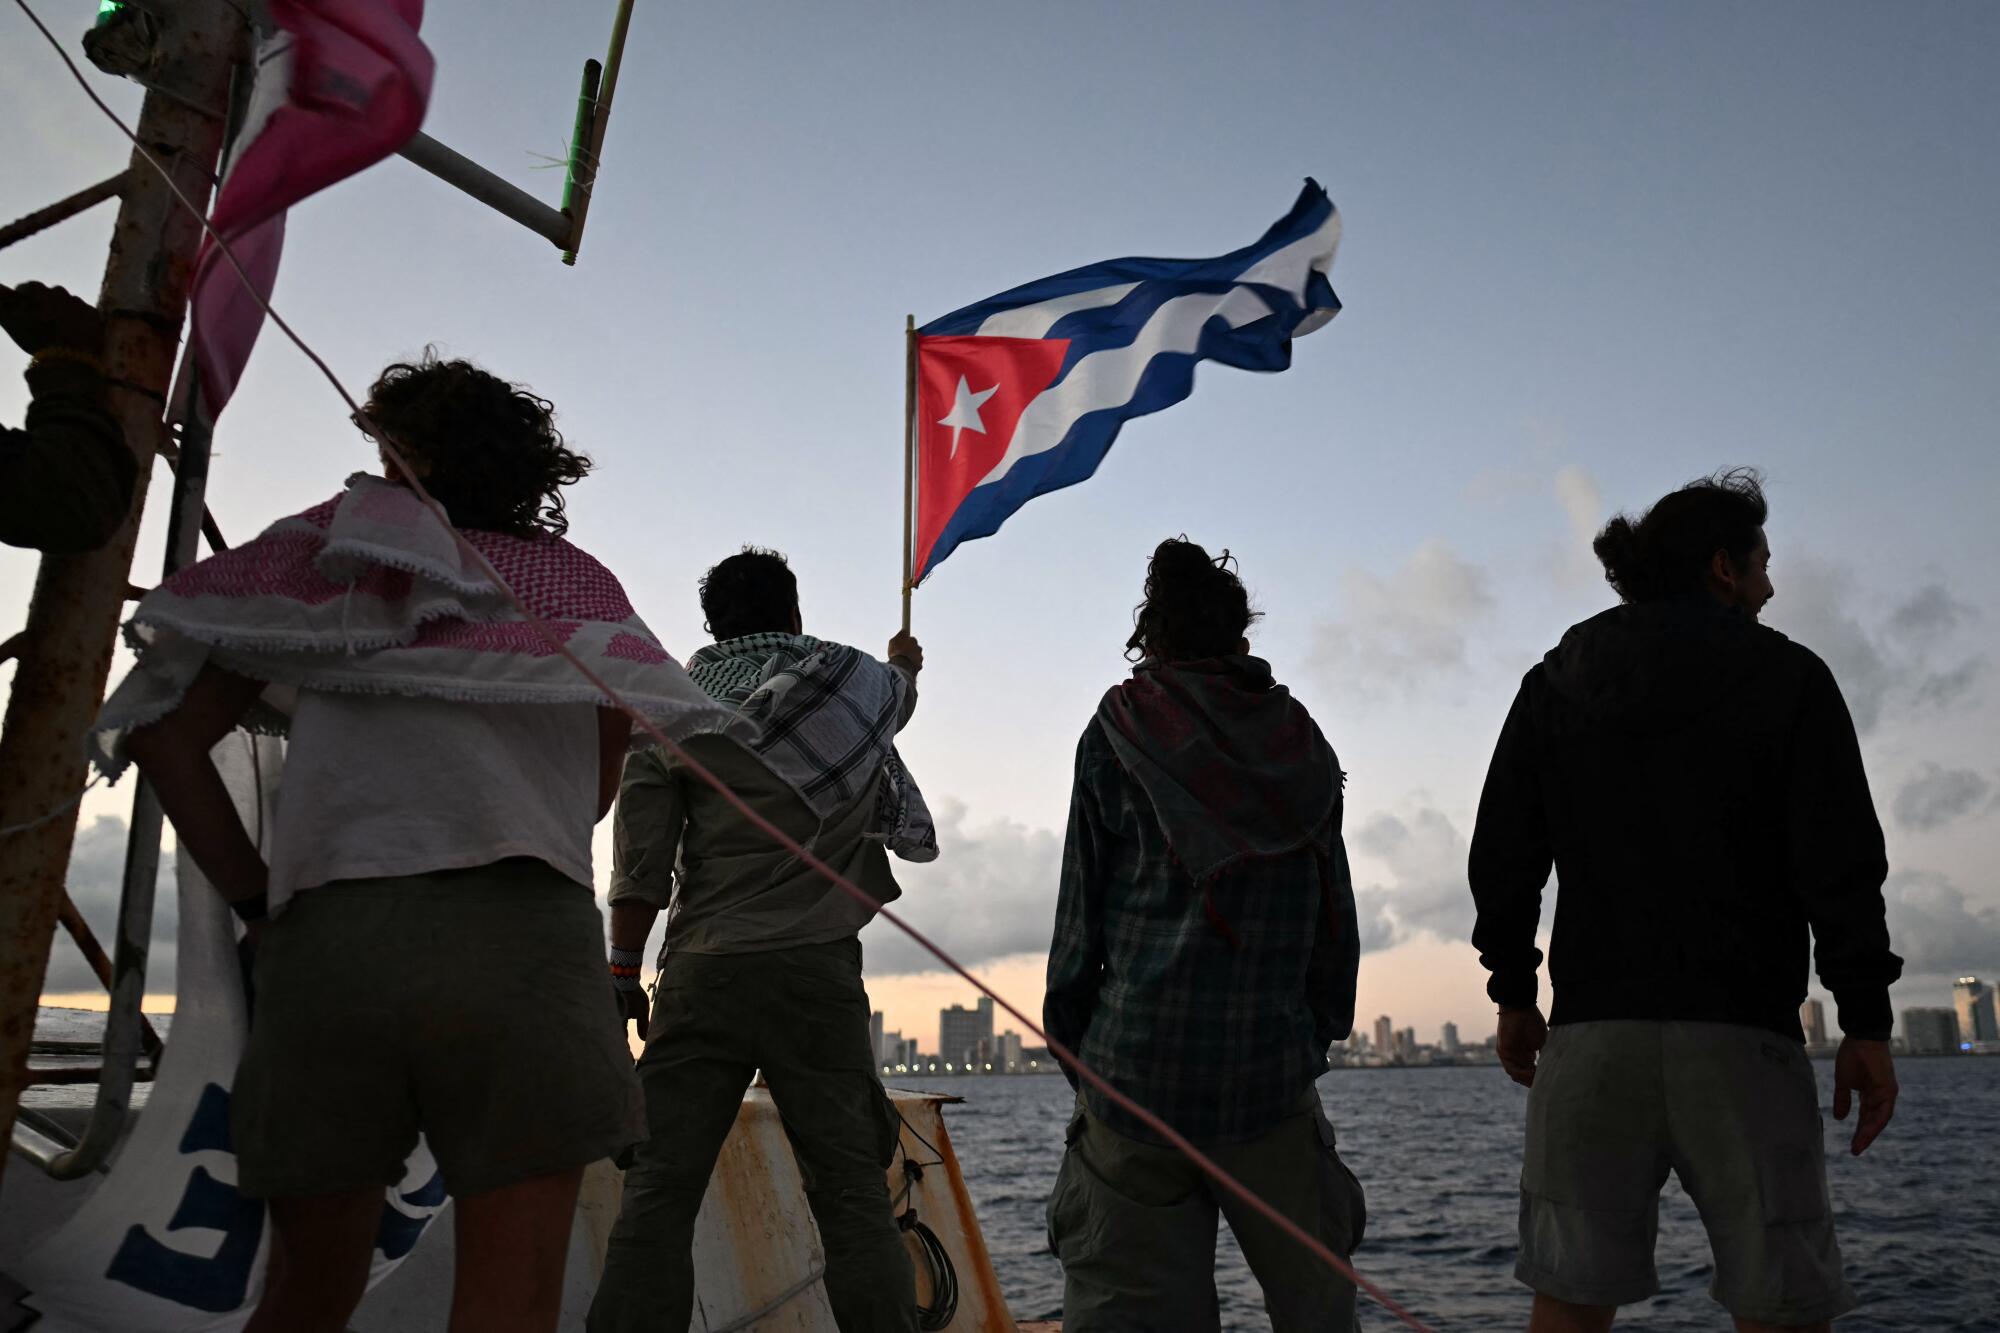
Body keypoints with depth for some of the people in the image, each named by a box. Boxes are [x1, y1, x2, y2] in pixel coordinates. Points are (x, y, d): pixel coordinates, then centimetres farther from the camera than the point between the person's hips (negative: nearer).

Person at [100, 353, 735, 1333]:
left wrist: (255, 899, 13)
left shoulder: (329, 549, 19)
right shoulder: (576, 581, 21)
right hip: (517, 928, -1)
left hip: (322, 936, 2)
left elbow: (165, 729, 12)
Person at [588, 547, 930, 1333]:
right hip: (816, 972, 0)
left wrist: (623, 971, 7)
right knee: (853, 1194, 2)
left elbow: (640, 858, 1)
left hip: (703, 972, 0)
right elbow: (898, 698, 36)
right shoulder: (860, 684, 10)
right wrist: (904, 665, 58)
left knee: (659, 1191, 1)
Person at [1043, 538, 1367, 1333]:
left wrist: (1072, 1042, 8)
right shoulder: (1299, 741, 9)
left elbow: (1083, 903, 1)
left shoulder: (1119, 729, 2)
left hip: (1140, 1059, -2)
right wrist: (1323, 1026, 19)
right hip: (1269, 1060, 2)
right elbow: (1335, 908, 10)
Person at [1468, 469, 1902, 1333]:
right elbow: (1840, 862, -4)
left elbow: (1502, 858, 7)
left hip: (1592, 1030, 3)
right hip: (1741, 1031, -2)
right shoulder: (1786, 677, 3)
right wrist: (1866, 1024, 0)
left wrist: (1513, 993, 13)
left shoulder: (1553, 687, 11)